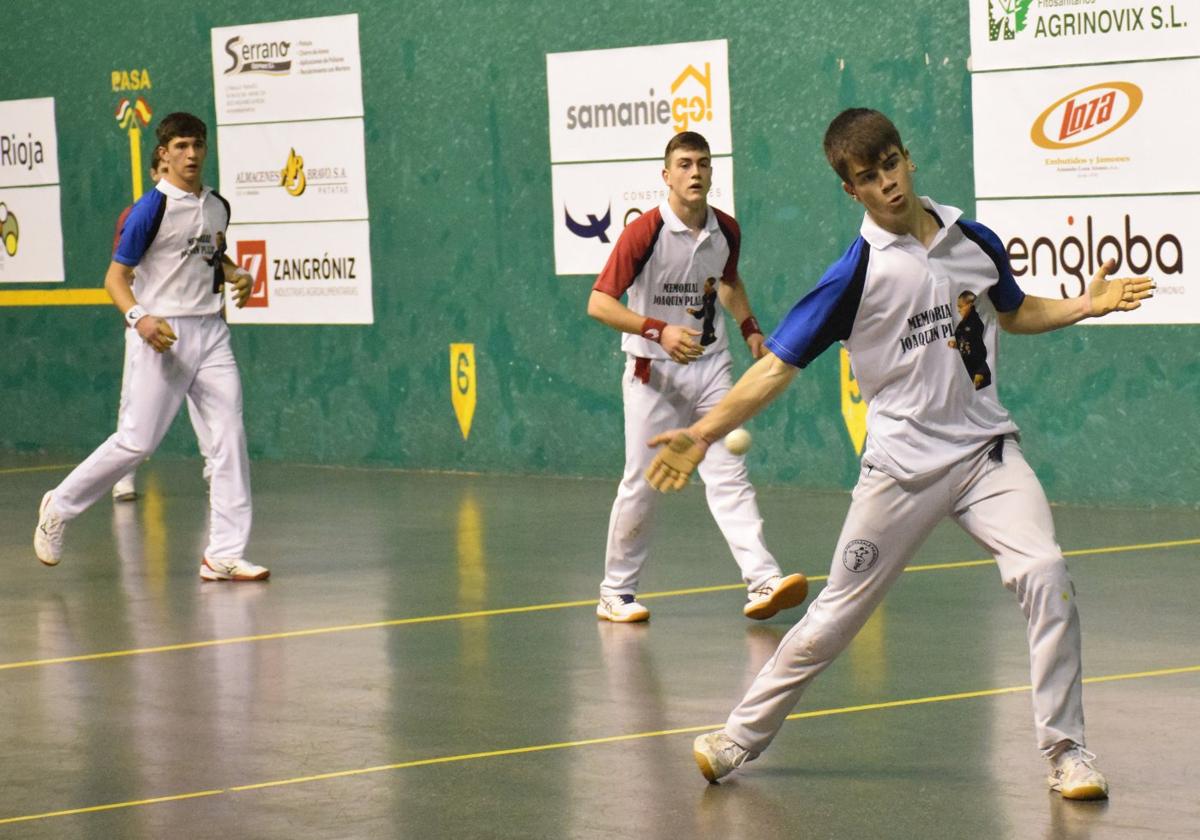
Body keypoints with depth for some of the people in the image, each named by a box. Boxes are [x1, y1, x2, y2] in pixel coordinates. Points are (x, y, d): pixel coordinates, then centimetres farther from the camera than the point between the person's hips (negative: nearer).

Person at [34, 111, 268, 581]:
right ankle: (60, 507, 17)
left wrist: (236, 275, 7)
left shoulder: (218, 206, 9)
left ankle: (225, 555, -1)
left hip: (211, 331, 6)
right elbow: (115, 278, -8)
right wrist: (139, 318, -25)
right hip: (165, 337, -6)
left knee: (230, 436, -4)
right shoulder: (151, 209, -10)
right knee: (137, 442, -5)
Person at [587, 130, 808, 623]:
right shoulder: (643, 233, -15)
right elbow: (598, 304, -18)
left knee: (728, 475, -8)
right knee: (641, 485, 1)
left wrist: (750, 328, 9)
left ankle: (762, 582, -18)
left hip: (711, 366, 4)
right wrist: (659, 330, -29)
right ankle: (616, 593, 15)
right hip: (654, 372, -4)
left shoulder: (726, 231, 2)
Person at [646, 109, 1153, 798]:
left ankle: (1065, 749, -5)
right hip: (902, 466, -2)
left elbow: (1014, 312, 24)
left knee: (1045, 575, -18)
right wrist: (705, 432, -21)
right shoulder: (857, 273, -10)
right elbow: (779, 365, -10)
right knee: (837, 615, 5)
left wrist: (1086, 304, 9)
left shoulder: (974, 242, 3)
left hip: (986, 450, 3)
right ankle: (742, 736, 24)